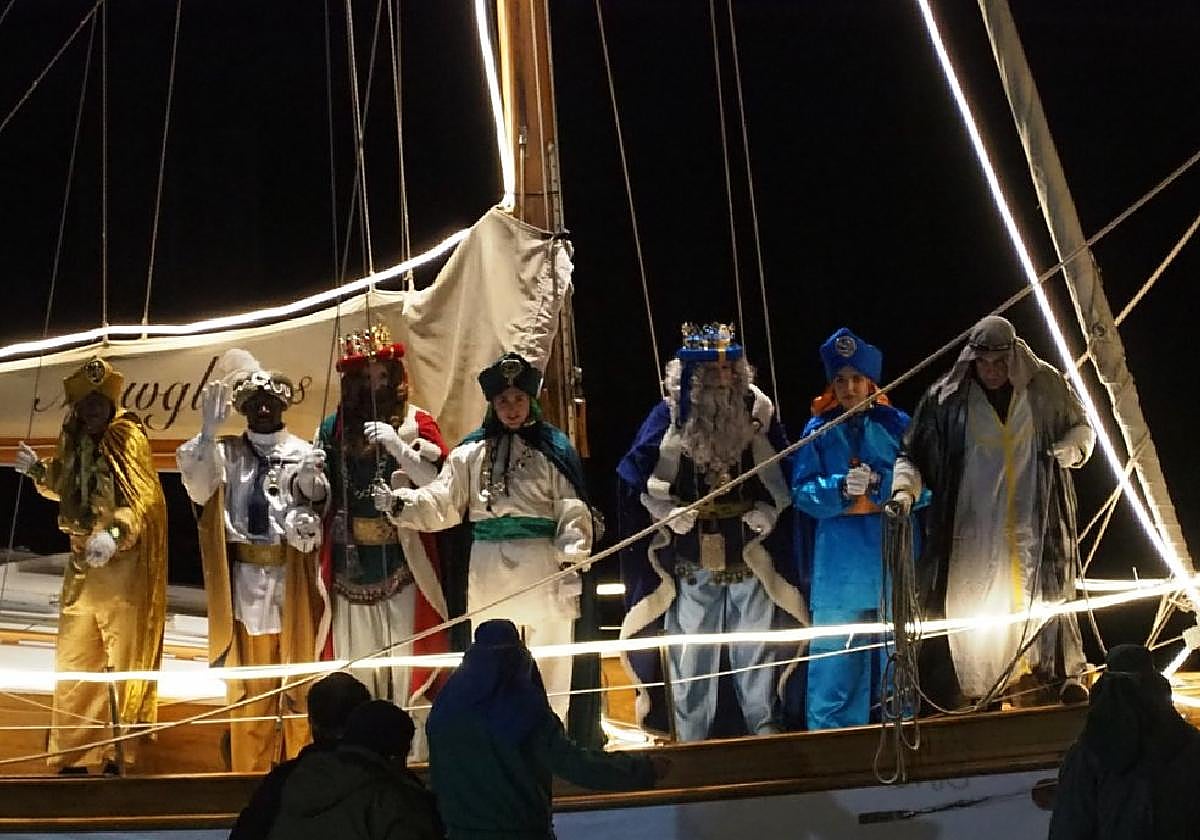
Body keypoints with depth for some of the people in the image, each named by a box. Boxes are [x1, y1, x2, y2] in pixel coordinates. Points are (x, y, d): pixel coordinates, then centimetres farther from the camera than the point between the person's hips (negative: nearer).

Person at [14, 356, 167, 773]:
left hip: (121, 566, -7)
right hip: (81, 566, 7)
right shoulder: (76, 442, 11)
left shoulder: (129, 438, -9)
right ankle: (74, 756, 17)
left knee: (121, 660, -4)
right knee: (74, 662, 9)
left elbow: (145, 499, -19)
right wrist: (38, 470, 7)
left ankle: (116, 754, 1)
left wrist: (116, 535, -33)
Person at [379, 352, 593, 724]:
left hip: (542, 564, -3)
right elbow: (441, 503, 2)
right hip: (489, 567, 3)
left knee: (550, 662, 4)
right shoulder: (471, 453, 9)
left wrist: (571, 572, -12)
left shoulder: (553, 450, 1)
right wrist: (398, 501, -15)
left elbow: (573, 515, -4)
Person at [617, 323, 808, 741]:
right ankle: (691, 739, 14)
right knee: (690, 655, 4)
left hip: (752, 559, 1)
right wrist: (669, 512, -15)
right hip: (690, 562, -1)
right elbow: (639, 480, -2)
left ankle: (765, 730, 20)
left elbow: (781, 479, 6)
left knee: (756, 655, 7)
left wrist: (769, 511, -11)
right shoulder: (670, 417, -3)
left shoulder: (758, 412, 1)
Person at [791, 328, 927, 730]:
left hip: (892, 556, 0)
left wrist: (879, 484, -16)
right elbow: (803, 492, 0)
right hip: (839, 564, 0)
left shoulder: (896, 425, 5)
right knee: (834, 653, -1)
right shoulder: (818, 429, 6)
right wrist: (841, 487, -18)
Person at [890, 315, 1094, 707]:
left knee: (1046, 592, -1)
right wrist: (904, 488, -14)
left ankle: (1061, 673, 9)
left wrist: (1068, 450, -7)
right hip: (975, 524, -1)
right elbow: (913, 452, 2)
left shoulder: (1045, 386, 0)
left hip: (1034, 520, 1)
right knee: (972, 600, -3)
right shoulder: (947, 397, -3)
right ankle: (974, 688, 3)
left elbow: (1082, 429, 14)